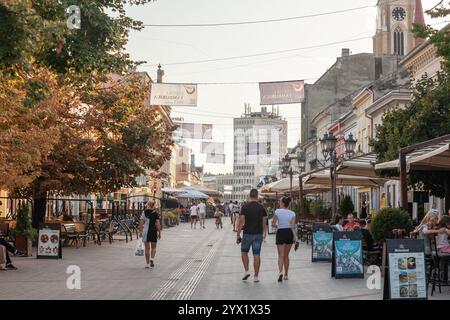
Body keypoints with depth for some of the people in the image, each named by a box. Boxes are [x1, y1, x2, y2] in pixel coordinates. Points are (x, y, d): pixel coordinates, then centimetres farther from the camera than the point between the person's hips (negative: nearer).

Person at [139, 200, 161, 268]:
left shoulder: (144, 212, 1)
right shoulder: (155, 213, -4)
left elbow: (141, 223, -2)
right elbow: (158, 224, -7)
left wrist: (140, 231, 5)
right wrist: (159, 233, -2)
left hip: (146, 231, 1)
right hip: (153, 231, -1)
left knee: (147, 248, 9)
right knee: (153, 247, 13)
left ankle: (147, 263, 10)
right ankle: (152, 259, -11)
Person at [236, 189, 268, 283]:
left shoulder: (245, 207, -7)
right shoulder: (261, 207, 2)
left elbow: (241, 222, -10)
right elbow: (264, 223, 5)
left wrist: (238, 235, -4)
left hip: (247, 234, -2)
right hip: (258, 234, 2)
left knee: (244, 252, 18)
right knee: (257, 255, 4)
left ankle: (246, 271, 7)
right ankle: (256, 277, 5)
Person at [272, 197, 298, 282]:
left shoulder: (277, 211, -6)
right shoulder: (292, 213, -1)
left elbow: (273, 224, -6)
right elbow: (293, 227, -9)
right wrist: (295, 237, -10)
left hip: (280, 233, -3)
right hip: (289, 233, 3)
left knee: (281, 255, 0)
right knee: (286, 256, 15)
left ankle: (280, 272, -23)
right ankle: (286, 275, 20)